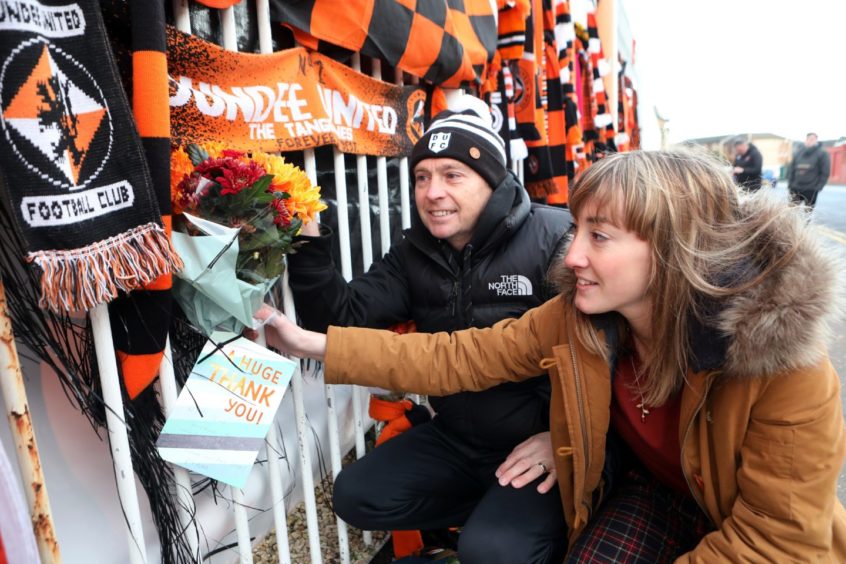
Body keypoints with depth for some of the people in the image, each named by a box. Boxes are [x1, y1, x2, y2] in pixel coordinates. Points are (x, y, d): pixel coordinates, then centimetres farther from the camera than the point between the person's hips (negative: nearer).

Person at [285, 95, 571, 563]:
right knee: (357, 497, 2)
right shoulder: (414, 253, 1)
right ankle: (498, 509, 10)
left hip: (543, 442, -6)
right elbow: (342, 318, -8)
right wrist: (308, 242, -21)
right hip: (457, 439, 6)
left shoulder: (554, 239, -18)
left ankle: (546, 524, 10)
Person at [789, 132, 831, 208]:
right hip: (796, 188, 3)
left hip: (811, 190, -3)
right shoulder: (798, 153, 10)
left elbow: (825, 172, -3)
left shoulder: (822, 154, 0)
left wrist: (818, 187, -11)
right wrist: (790, 185, 6)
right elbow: (792, 170, 14)